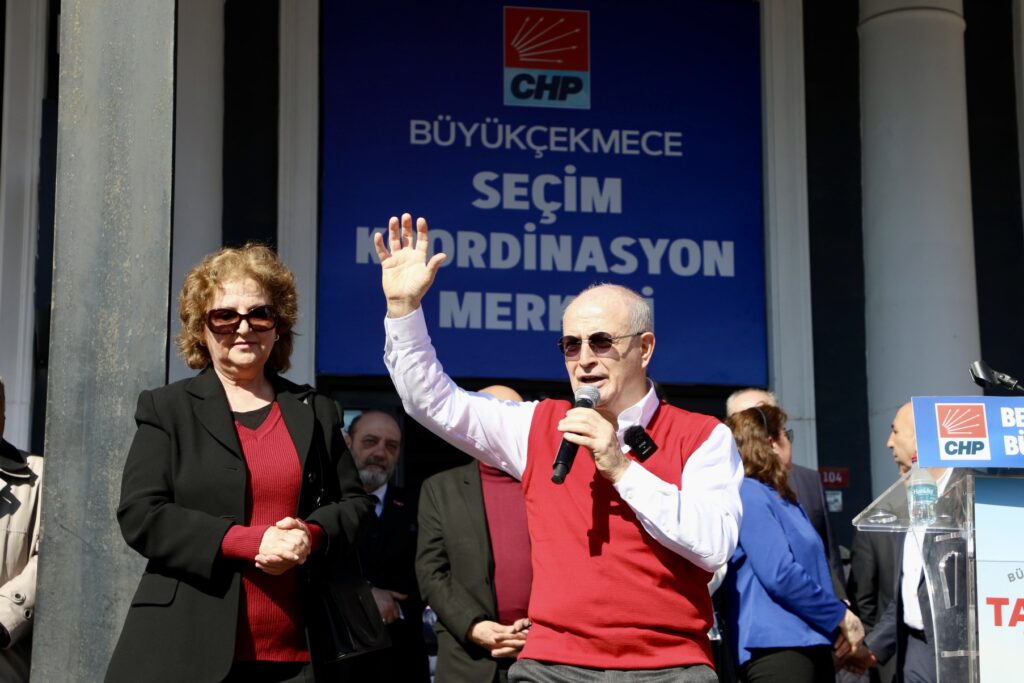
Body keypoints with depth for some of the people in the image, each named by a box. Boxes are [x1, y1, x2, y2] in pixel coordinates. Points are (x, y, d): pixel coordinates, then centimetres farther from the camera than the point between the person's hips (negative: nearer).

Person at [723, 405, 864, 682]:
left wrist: (840, 616, 6)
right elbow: (781, 575, -18)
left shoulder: (783, 499, 21)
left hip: (809, 643, 10)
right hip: (778, 648, -10)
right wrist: (842, 616, -9)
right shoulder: (748, 494, -10)